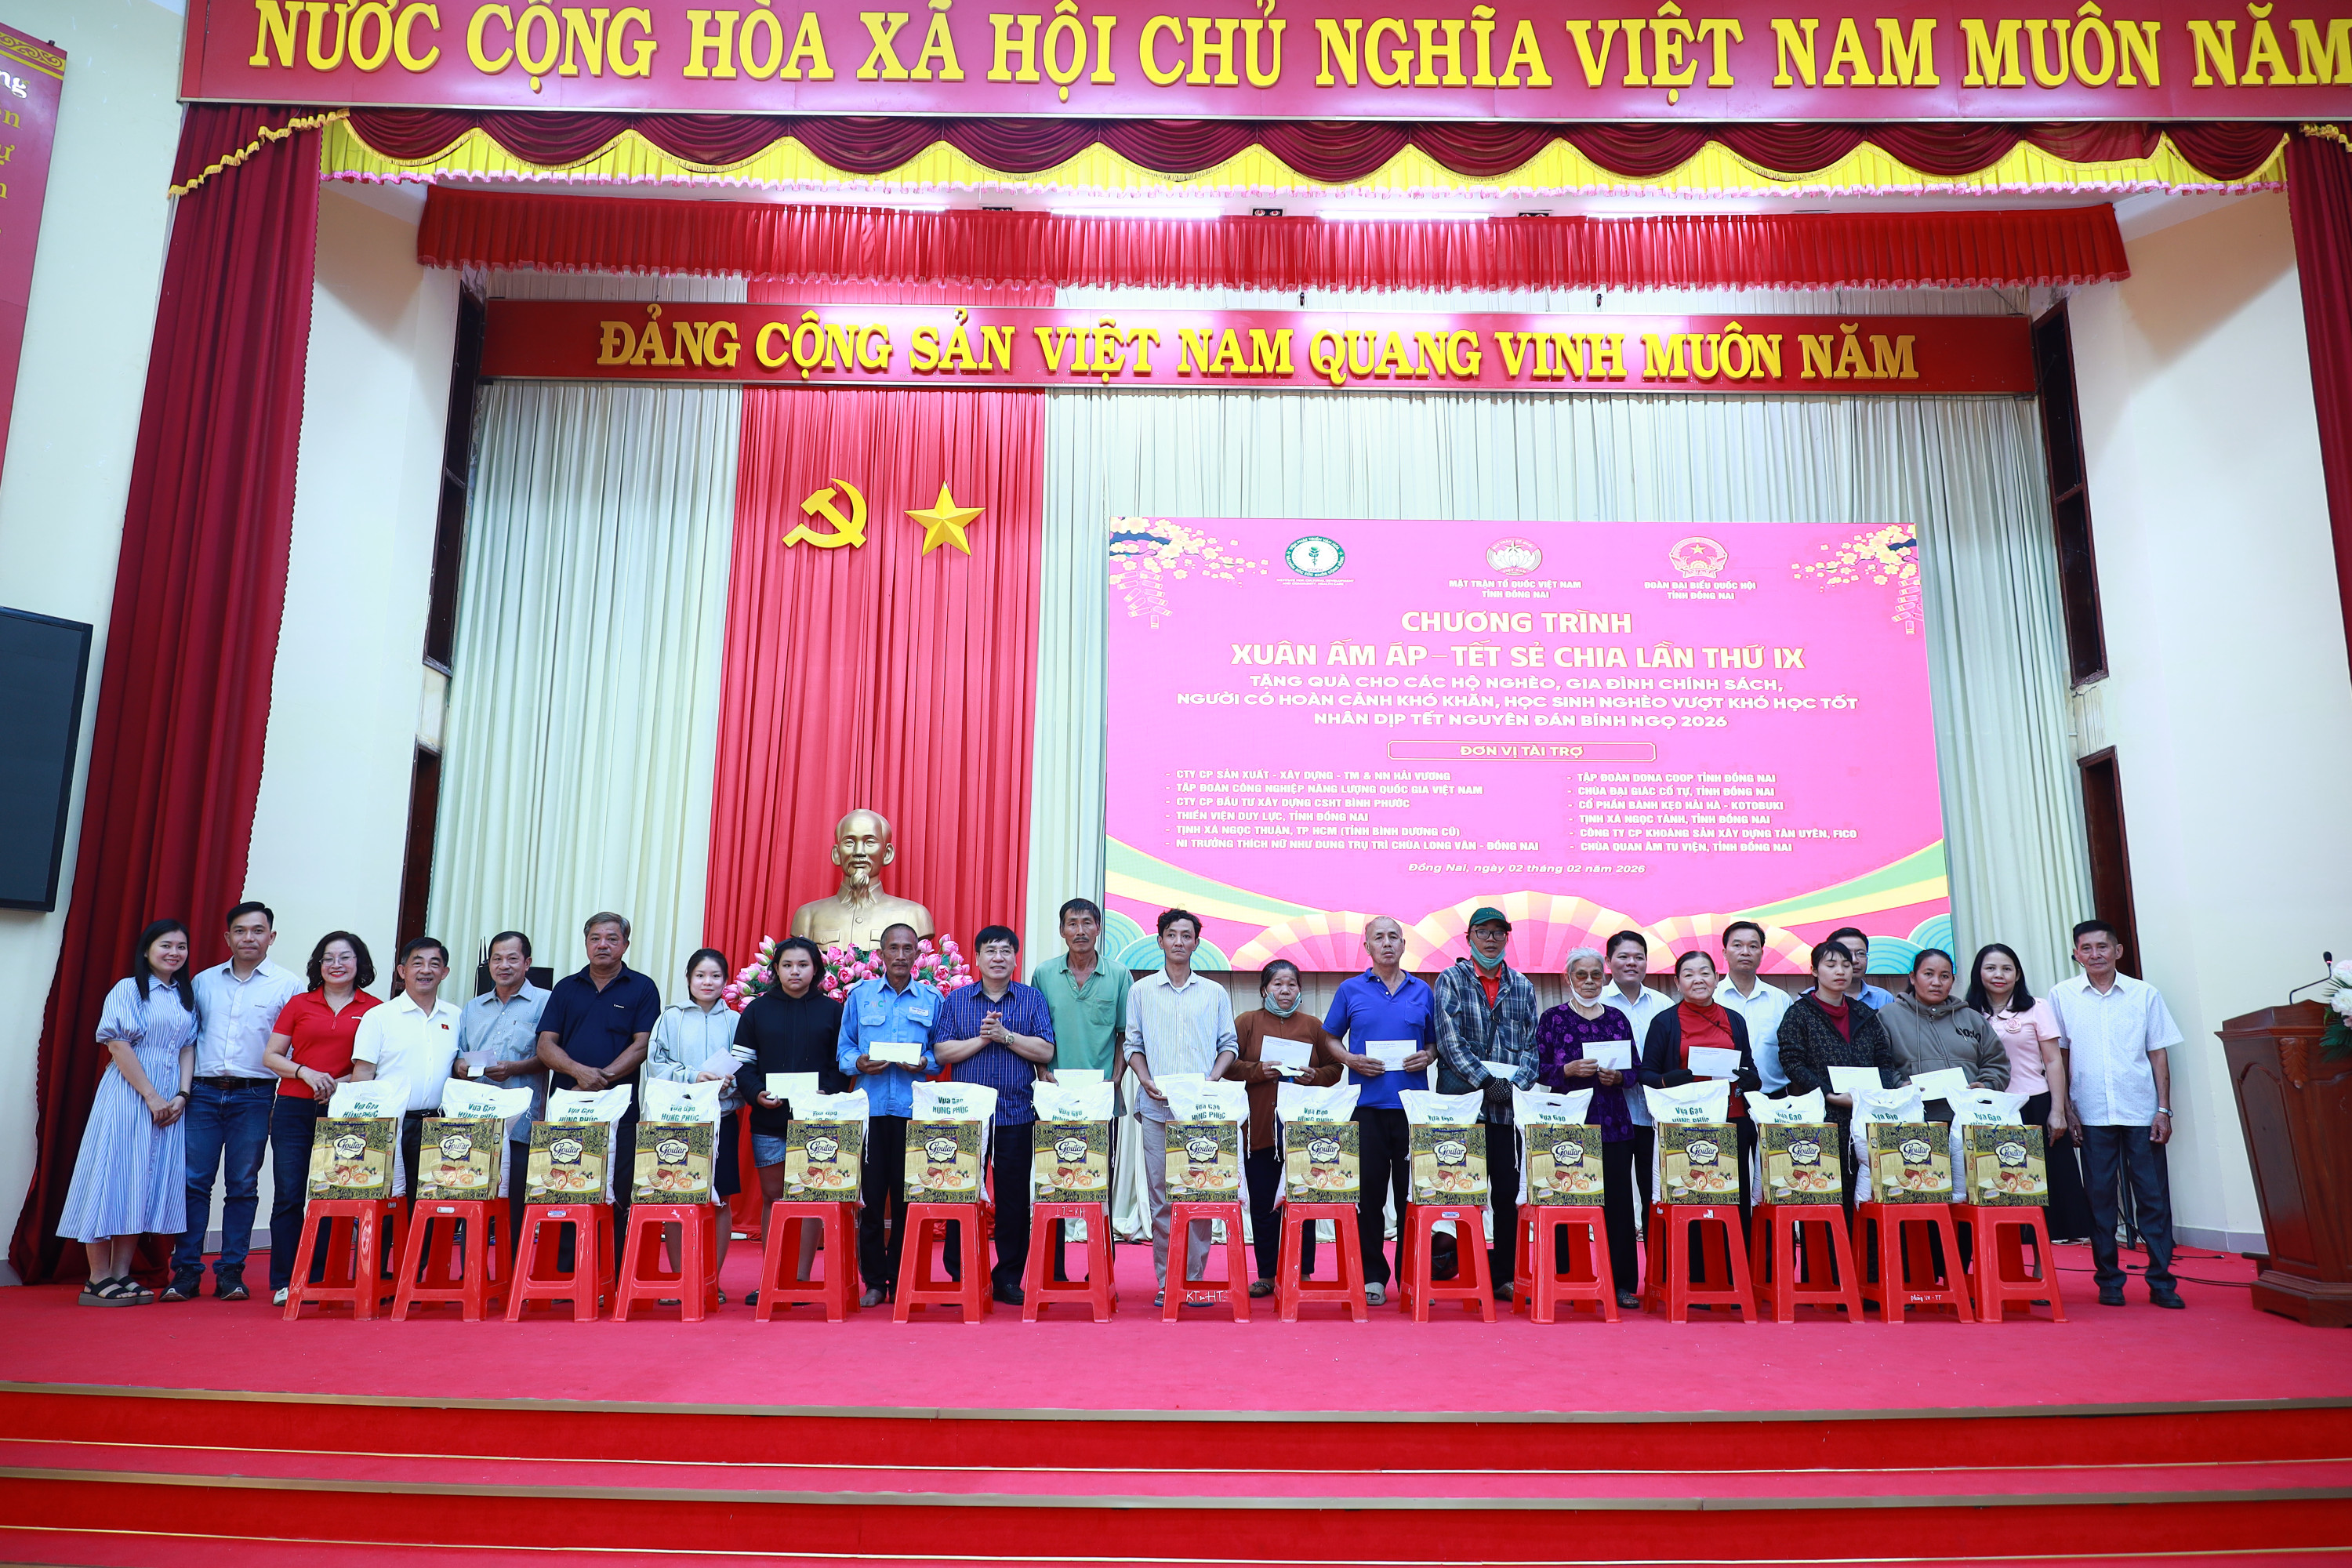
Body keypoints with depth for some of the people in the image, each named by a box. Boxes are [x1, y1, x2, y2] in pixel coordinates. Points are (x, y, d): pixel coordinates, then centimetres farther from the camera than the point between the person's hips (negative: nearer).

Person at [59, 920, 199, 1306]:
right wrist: (151, 1096, -14)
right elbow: (117, 1045, -10)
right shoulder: (127, 990, -3)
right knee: (115, 1174, -4)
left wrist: (182, 1095, -3)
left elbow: (189, 1047, 11)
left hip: (171, 1098, 5)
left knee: (149, 1182, 5)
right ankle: (98, 1279, 2)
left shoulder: (187, 997, 14)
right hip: (128, 1094, -5)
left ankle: (121, 1274, 11)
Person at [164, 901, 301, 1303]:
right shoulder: (203, 981, 13)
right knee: (193, 1181, -1)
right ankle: (186, 1270, 7)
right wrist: (181, 1086, 5)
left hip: (254, 1096, -2)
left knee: (243, 1186, 3)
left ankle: (231, 1271, 10)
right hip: (203, 1092, 2)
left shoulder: (288, 985, 4)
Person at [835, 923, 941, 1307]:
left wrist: (924, 1063, -8)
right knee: (870, 1196, -1)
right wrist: (859, 1063, -7)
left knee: (907, 1197, 1)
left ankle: (900, 1280, 12)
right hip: (870, 1107, 0)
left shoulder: (932, 1000, 10)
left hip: (914, 1110, 0)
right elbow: (843, 1049, 12)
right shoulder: (859, 995, 11)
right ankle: (874, 1281, 10)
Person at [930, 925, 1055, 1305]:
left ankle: (1009, 1279, 13)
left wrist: (1005, 1035, -11)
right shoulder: (956, 999, 9)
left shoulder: (1033, 998, 7)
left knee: (1014, 1198, 2)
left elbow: (1046, 1051, -2)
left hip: (1017, 1115, 0)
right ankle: (959, 1277, 12)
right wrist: (982, 1038, -9)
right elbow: (941, 1052, 1)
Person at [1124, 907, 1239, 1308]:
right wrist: (1146, 1080, -6)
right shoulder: (1142, 991, 10)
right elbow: (1133, 1043, 10)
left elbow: (1229, 1044, 10)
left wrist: (1212, 1079, -6)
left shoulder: (1215, 993, 11)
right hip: (1157, 1108, 0)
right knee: (1160, 1194, 0)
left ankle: (1195, 1278, 7)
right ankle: (1165, 1281, 7)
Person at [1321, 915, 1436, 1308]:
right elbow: (1330, 1039, 11)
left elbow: (1436, 1041, 17)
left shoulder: (1423, 992, 12)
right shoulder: (1351, 990, 7)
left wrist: (1428, 1057, -4)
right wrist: (1350, 1059, -7)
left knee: (1412, 1192, 2)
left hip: (1412, 1103, 1)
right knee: (1369, 1190, 0)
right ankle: (1372, 1275, 8)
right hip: (1366, 1103, -1)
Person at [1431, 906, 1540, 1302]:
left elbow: (1532, 1044, 10)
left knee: (1508, 1192, 5)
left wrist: (1516, 1084, -7)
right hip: (1461, 1102, -3)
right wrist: (1485, 1081, -16)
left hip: (1507, 1107, 3)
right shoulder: (1451, 980, 2)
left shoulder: (1523, 987, 14)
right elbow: (1449, 1039, -9)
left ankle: (1504, 1276, 13)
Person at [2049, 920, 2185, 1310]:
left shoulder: (2144, 994, 5)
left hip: (2141, 1112, 0)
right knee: (2100, 1197, 4)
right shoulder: (2062, 995, 4)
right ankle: (2108, 1280, 12)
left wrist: (2164, 1109, 1)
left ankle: (2161, 1281, 10)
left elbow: (2158, 1055, 7)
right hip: (2092, 1114, 0)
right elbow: (2059, 1058, 7)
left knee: (2153, 1196, 1)